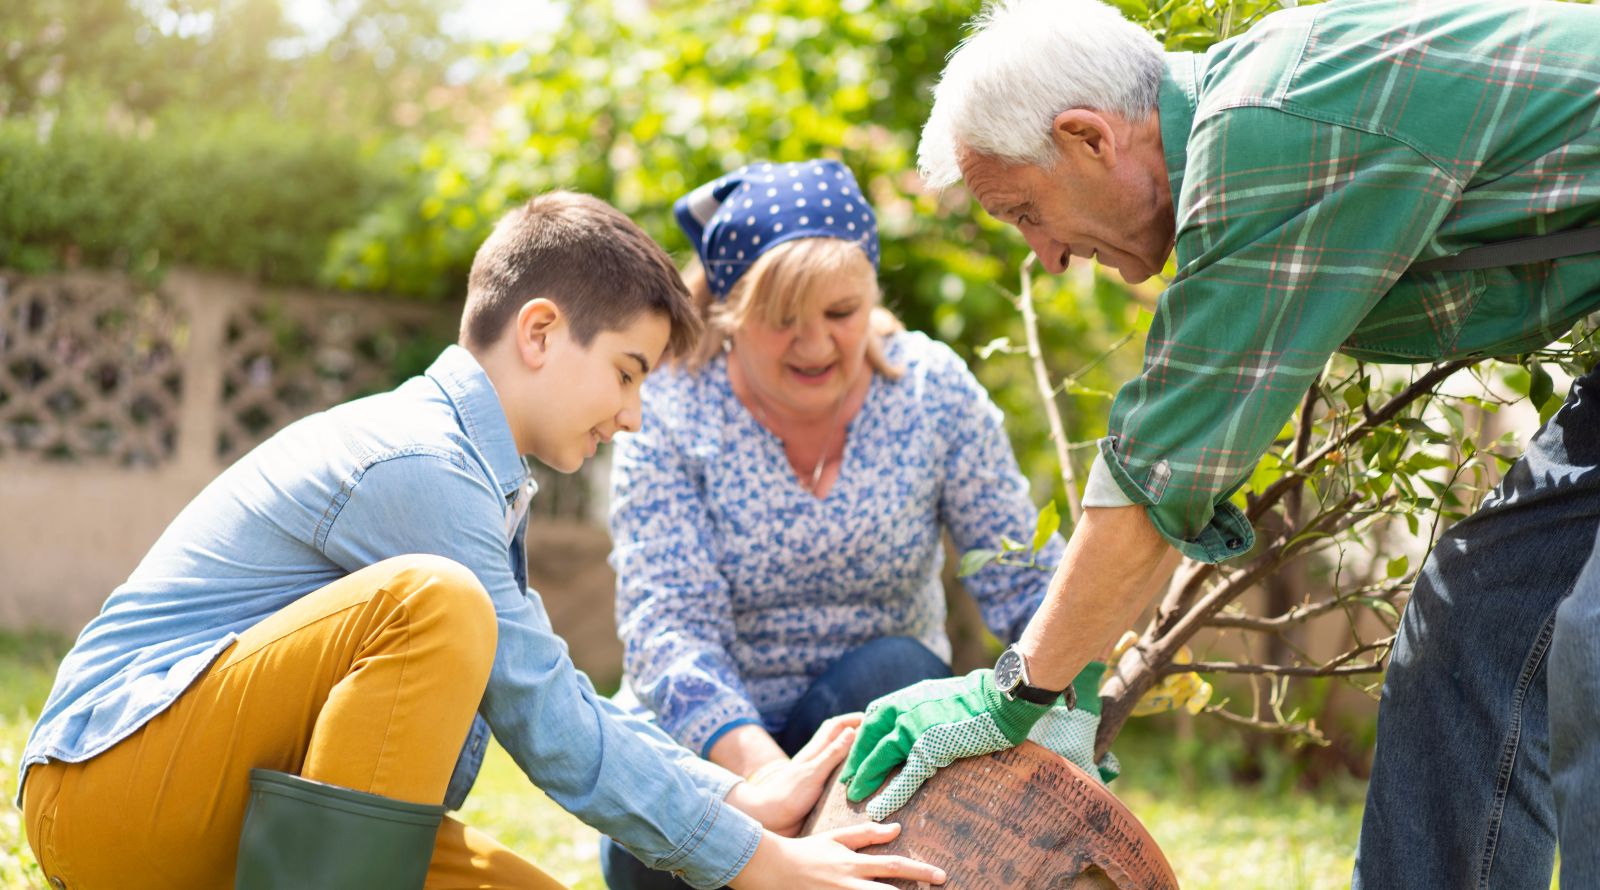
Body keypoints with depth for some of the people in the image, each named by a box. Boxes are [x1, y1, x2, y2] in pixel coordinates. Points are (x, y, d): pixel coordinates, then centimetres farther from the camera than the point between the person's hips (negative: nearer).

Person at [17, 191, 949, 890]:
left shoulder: (474, 477, 13)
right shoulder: (421, 470, -18)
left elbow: (557, 697, 16)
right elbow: (550, 730, -18)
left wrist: (745, 797, 7)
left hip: (225, 810, 10)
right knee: (433, 604, -29)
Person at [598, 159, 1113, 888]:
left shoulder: (933, 389, -7)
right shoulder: (668, 413, -13)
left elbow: (1026, 581, -6)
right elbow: (665, 624, -22)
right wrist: (761, 768, -41)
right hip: (710, 740, -1)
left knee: (900, 672, -31)